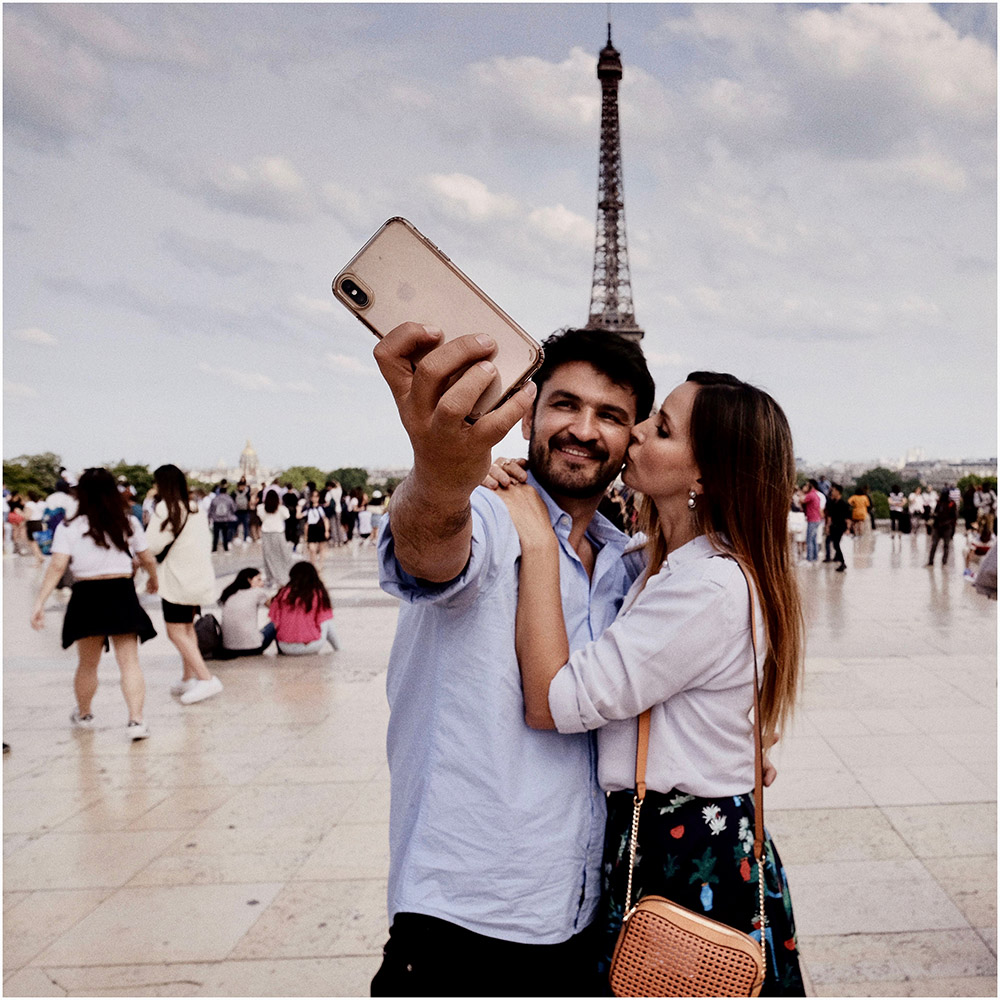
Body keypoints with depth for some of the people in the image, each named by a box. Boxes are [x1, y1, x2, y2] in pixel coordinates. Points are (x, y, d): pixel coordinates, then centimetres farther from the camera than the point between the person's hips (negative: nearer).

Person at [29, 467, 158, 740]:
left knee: (87, 664, 17)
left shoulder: (69, 528, -3)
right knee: (129, 662, 1)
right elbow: (147, 559, 12)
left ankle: (83, 715, 37)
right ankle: (136, 720, -10)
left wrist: (39, 602, -11)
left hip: (87, 597, 0)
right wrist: (153, 579, 32)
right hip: (122, 595, 0)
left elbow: (57, 567, -11)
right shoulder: (128, 523, 3)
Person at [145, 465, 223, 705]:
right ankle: (188, 678, 20)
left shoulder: (165, 508, -11)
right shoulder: (195, 508, 13)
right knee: (187, 628, 18)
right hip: (200, 577, 9)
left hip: (179, 579, -8)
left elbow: (152, 546, -14)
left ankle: (206, 678, -16)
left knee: (176, 632, -7)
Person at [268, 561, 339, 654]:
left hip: (285, 648, 2)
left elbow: (274, 621, 2)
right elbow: (324, 622, -3)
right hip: (312, 646, -2)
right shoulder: (319, 594, -4)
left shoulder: (284, 593, 1)